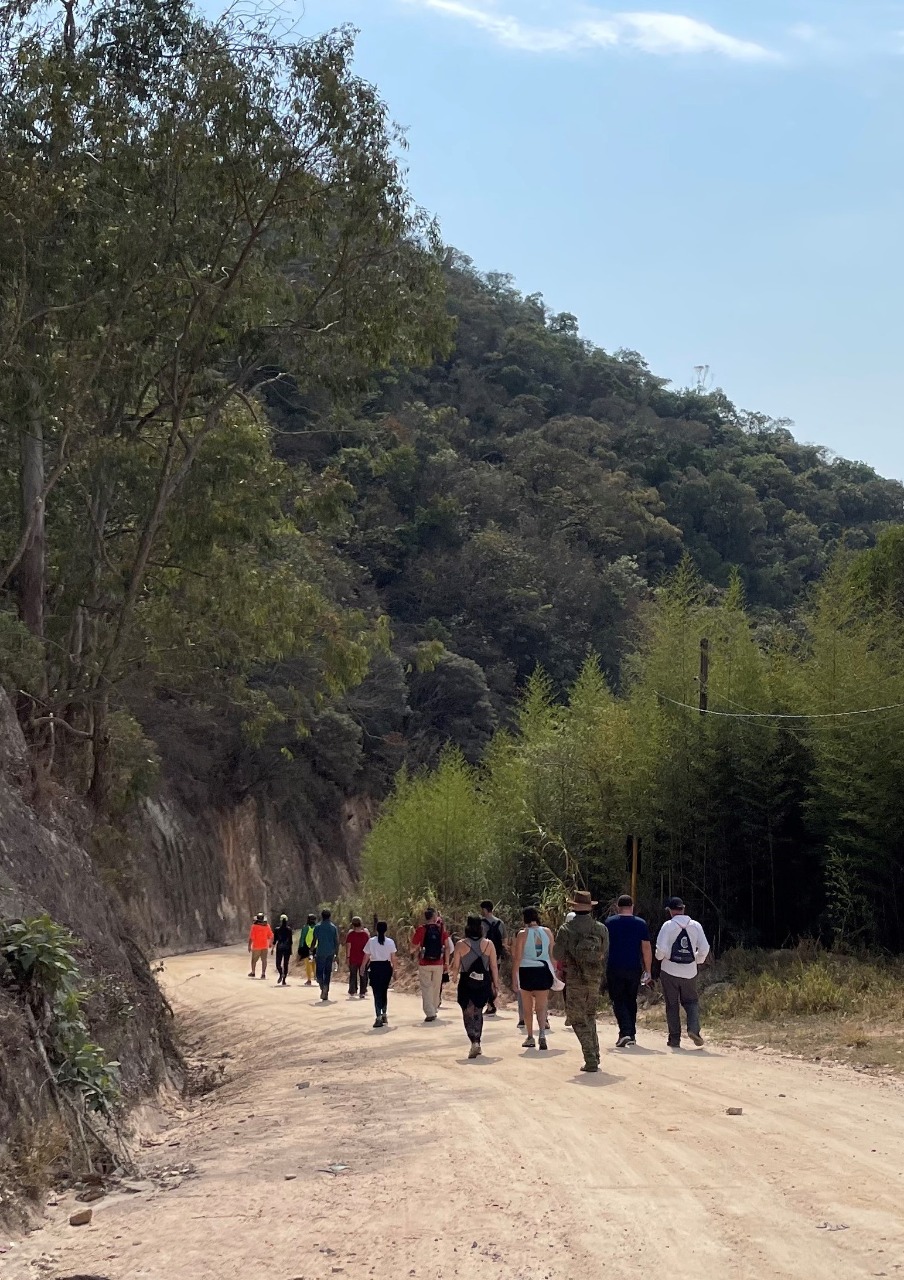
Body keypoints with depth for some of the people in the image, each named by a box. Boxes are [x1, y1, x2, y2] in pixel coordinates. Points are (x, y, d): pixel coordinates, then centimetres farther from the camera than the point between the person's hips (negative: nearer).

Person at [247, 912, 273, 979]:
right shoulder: (267, 926, -2)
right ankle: (263, 973, -1)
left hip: (256, 946, -3)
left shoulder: (254, 926, -14)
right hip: (265, 946, 3)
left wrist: (249, 946, -7)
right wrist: (270, 943, 22)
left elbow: (251, 937, -15)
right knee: (264, 960, 5)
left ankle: (253, 973, 24)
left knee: (254, 960, 14)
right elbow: (271, 936, 6)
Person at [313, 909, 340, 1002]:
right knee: (328, 972, 8)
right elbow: (337, 942, 3)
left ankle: (322, 986, -23)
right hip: (330, 953, 2)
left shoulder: (317, 927, 1)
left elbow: (314, 941, 0)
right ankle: (325, 994, 4)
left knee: (319, 971, 6)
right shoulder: (334, 927, 4)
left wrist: (313, 953, 6)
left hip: (320, 952, -2)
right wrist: (336, 954, 9)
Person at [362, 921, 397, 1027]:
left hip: (375, 968, -2)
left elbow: (366, 957, -2)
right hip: (386, 967, 2)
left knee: (377, 993, -2)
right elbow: (393, 958, 0)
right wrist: (394, 970, 10)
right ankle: (384, 1015, 24)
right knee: (384, 992, 18)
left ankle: (379, 1017, -13)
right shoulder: (390, 942, -1)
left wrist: (364, 968, 9)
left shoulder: (371, 941, -4)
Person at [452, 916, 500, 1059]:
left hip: (466, 982, -2)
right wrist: (496, 985, 8)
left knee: (468, 1014, 3)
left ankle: (474, 1041, -17)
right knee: (478, 1013, 18)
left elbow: (455, 966, -3)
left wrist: (455, 977, 18)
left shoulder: (460, 945, -6)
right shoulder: (488, 944, -1)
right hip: (483, 982, 2)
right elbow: (494, 966, 0)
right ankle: (477, 1043, 22)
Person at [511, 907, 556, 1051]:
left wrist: (514, 977, -4)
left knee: (527, 1008, 13)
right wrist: (553, 973, 16)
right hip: (543, 971, 2)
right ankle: (542, 1034, -20)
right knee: (541, 1007, 2)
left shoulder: (523, 934, -7)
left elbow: (517, 958, -8)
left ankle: (530, 1037, 19)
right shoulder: (547, 932, 2)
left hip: (526, 971, -2)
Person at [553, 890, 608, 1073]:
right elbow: (606, 956, 4)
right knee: (590, 1017, 20)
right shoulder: (601, 929, -1)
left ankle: (591, 1060, -4)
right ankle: (594, 1056, 17)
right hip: (595, 979, 4)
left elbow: (558, 955, -6)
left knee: (578, 1020, 3)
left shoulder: (566, 929, -10)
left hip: (575, 980, -4)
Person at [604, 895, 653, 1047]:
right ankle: (632, 1035, 18)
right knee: (631, 1001, 15)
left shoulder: (610, 922, -1)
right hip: (634, 969, 2)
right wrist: (647, 970, 6)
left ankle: (625, 1032, -17)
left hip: (614, 969, -2)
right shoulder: (641, 923, 4)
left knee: (618, 1001, 0)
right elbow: (646, 948, 2)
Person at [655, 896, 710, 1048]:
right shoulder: (695, 926, -1)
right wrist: (697, 960, 16)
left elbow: (661, 949, -16)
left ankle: (675, 1039, 9)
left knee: (672, 1005, 8)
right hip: (690, 972, 2)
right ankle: (693, 1028, -7)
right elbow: (704, 948, -2)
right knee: (691, 1001, 17)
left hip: (670, 971, -2)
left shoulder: (669, 925, -10)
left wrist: (660, 956, 5)